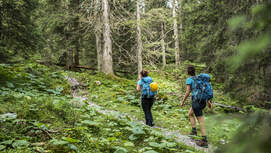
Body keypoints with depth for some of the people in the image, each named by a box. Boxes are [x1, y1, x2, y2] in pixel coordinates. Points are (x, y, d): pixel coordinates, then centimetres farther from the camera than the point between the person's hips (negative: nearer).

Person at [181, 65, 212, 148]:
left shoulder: (189, 79, -6)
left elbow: (187, 92, -12)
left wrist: (182, 102, -1)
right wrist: (208, 101, 17)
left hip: (196, 100, -8)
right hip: (203, 100, 8)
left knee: (200, 121, -5)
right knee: (190, 114, 26)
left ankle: (204, 141, -4)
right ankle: (194, 131, 20)